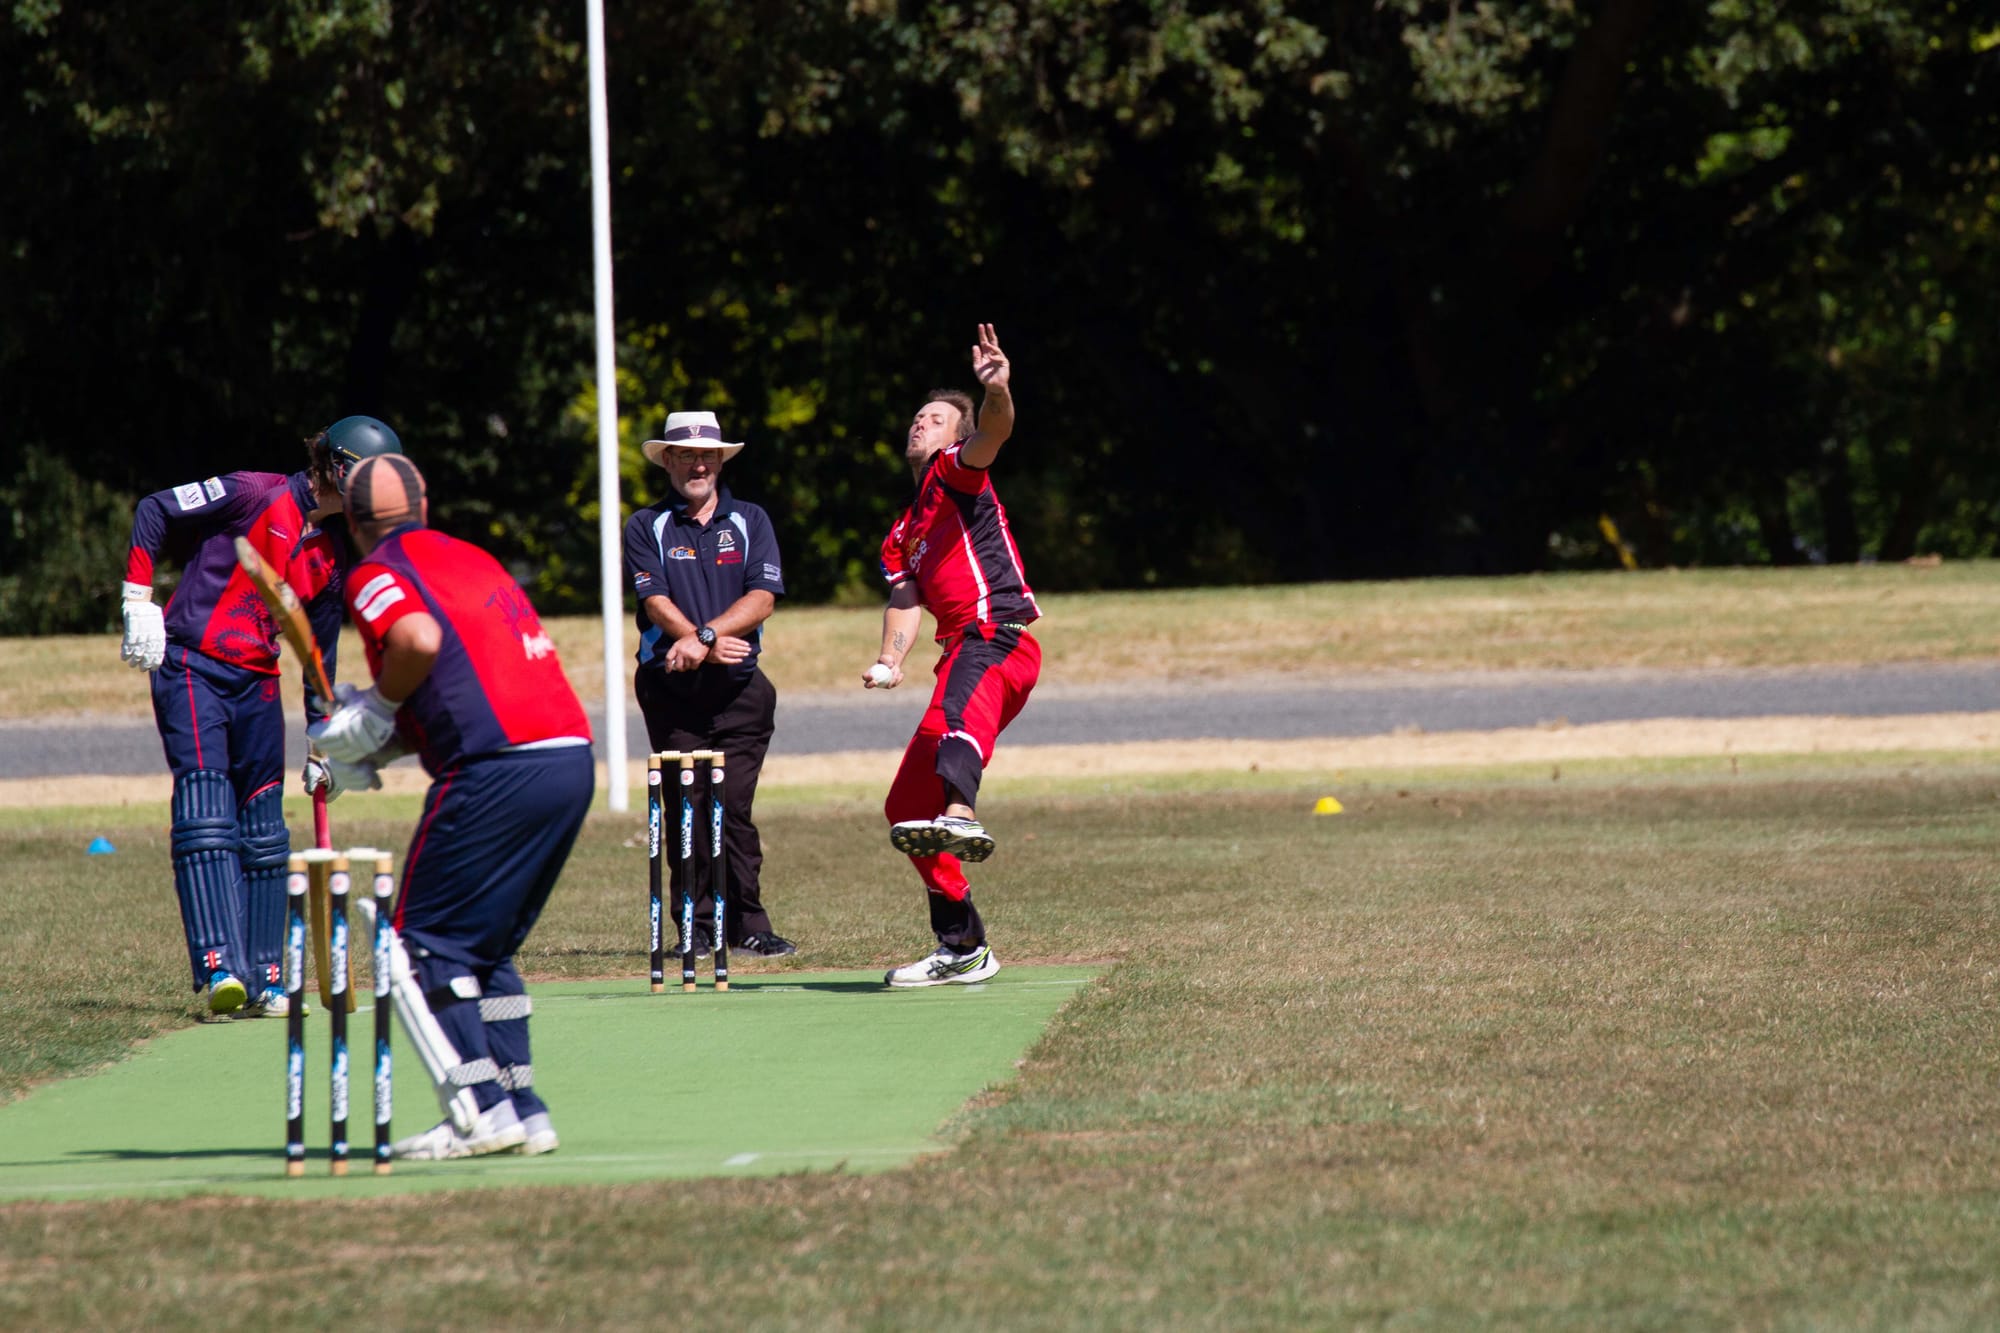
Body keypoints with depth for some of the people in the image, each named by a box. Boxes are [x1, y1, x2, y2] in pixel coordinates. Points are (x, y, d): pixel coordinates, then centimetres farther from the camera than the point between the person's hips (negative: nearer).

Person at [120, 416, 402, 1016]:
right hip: (190, 667, -7)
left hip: (257, 683, 7)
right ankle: (219, 967, -26)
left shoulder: (333, 550, 12)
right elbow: (152, 512, -6)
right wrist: (139, 601, -12)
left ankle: (261, 981, 13)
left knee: (264, 832, 6)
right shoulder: (256, 495, -8)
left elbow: (320, 648, 20)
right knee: (206, 814, -18)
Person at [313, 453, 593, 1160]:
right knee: (487, 946, 19)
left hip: (496, 774, -8)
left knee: (422, 943, 0)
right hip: (573, 755, 8)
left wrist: (377, 711, -4)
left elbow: (419, 639, -21)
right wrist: (381, 744, 20)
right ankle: (522, 1108, 14)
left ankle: (482, 1108, -10)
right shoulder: (471, 557, 24)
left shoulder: (376, 575, 0)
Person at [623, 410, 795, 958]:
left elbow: (762, 598, -1)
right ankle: (698, 927, 1)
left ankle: (748, 924, -2)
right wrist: (711, 644, -20)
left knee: (734, 808, -6)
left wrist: (704, 636, -16)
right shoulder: (646, 527, 8)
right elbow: (656, 602, -5)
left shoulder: (750, 522, 12)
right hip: (672, 691, 0)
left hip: (740, 690, 0)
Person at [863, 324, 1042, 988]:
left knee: (956, 704, -41)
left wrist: (997, 391, -35)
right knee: (906, 806, 10)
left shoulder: (957, 472, 11)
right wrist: (890, 660, -8)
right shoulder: (902, 536, 30)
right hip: (964, 656, 9)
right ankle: (963, 950, 16)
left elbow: (991, 435, -12)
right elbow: (905, 597, 13)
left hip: (998, 636, -9)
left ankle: (960, 815, -71)